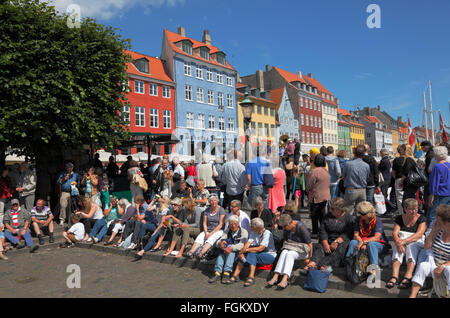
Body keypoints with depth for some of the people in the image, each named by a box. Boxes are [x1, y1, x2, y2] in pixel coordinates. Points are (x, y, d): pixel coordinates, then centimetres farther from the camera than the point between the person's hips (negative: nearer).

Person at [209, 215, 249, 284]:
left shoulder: (244, 231, 0)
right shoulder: (227, 231, 12)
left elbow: (242, 244, -17)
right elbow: (218, 241, -2)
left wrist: (231, 248, -34)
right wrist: (219, 243, -27)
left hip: (238, 253, -3)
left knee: (230, 250, -32)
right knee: (222, 250, -28)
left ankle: (227, 273, -42)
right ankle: (217, 273, -38)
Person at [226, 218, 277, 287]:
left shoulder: (267, 233, -17)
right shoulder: (253, 233, 6)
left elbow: (261, 248, -25)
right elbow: (248, 243, -8)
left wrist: (246, 250, -27)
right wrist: (242, 252, -25)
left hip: (270, 256, -6)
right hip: (259, 255, 6)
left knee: (251, 254, -32)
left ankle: (251, 277, -36)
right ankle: (235, 275, -24)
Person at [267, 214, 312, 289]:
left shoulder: (301, 227, -22)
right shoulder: (287, 228, -2)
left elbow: (309, 243, -17)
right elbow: (285, 240, 16)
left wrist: (309, 257, -11)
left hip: (303, 250, -6)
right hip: (292, 248, 6)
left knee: (290, 254, -33)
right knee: (284, 253, -27)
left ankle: (285, 279, -47)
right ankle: (275, 277, -37)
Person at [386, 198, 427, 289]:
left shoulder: (422, 219, 1)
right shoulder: (400, 218, 10)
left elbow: (419, 234, -14)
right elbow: (395, 232, -1)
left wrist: (405, 241, -27)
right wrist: (398, 242, -24)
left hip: (417, 243, -2)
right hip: (402, 242, 2)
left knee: (411, 246, -36)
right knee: (397, 247, -32)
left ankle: (408, 277, -48)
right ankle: (394, 276, -45)